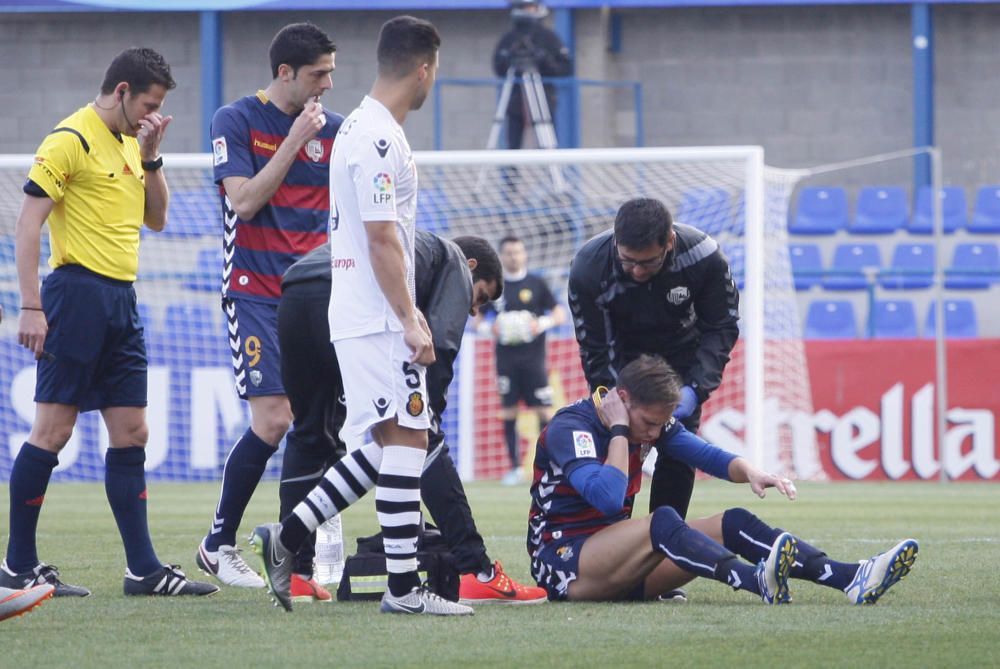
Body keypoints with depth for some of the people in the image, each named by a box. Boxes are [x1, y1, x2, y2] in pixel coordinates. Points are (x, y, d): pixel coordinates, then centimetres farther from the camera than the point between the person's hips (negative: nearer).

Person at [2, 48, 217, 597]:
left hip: (121, 303, 9)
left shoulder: (129, 144, 16)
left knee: (131, 433, 6)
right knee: (53, 430, -6)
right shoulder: (71, 140, -9)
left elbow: (156, 219, 21)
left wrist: (151, 156, 7)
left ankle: (144, 569, 7)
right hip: (78, 291, -9)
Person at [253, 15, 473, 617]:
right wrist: (410, 322, -18)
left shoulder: (362, 128, 16)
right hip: (379, 319, -10)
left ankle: (286, 539, 15)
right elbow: (382, 240, -19)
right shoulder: (379, 139, -16)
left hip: (358, 314, 10)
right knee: (406, 438, -9)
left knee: (384, 444, 13)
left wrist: (407, 310, 24)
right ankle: (404, 586, -10)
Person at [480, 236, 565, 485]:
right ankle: (515, 467, 6)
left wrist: (542, 324, -14)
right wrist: (489, 327, -7)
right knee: (509, 413, 0)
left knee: (543, 410, -7)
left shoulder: (537, 284, 5)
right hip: (506, 359, 1)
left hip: (533, 357, -1)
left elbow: (560, 315, 6)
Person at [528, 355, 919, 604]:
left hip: (618, 561, 8)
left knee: (734, 524, -9)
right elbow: (608, 498, -30)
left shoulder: (650, 418, 8)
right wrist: (619, 431, -21)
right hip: (561, 561, -8)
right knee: (663, 523, -35)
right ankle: (760, 583, -60)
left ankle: (853, 579, -25)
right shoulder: (569, 428, -16)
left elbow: (706, 455, 1)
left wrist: (750, 472, -19)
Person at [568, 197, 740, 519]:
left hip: (681, 353, 0)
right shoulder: (588, 269, -33)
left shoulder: (704, 257, -32)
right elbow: (596, 353, -23)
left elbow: (722, 329, -18)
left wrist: (695, 389, -31)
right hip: (622, 356, 0)